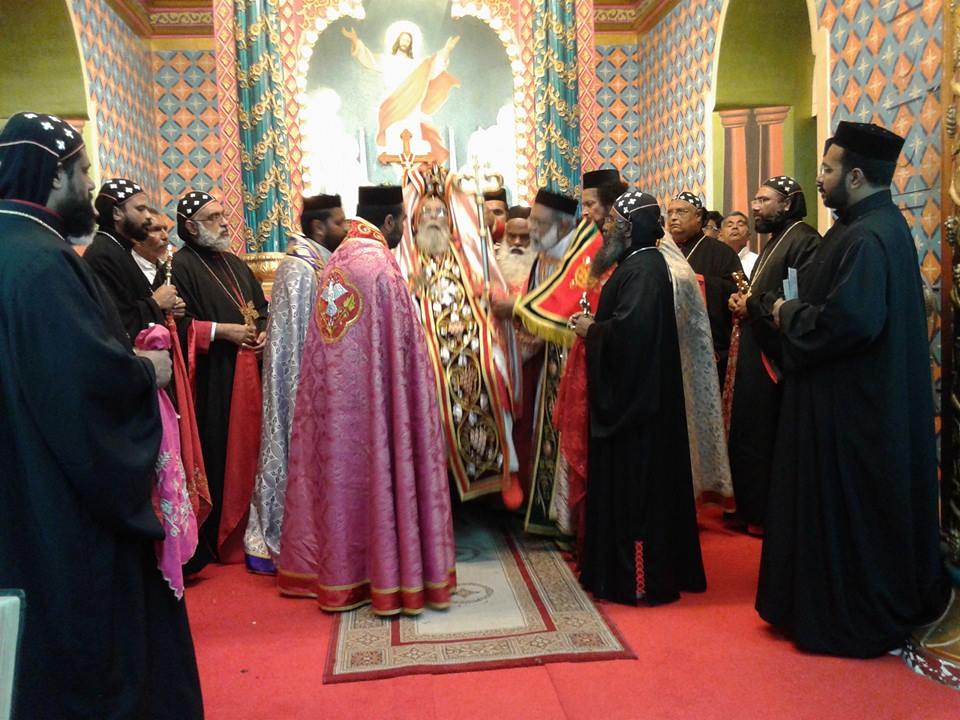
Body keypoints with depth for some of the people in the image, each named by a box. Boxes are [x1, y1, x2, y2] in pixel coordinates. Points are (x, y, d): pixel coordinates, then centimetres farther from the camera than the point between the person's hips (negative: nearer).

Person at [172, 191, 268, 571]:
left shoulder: (234, 263, 18)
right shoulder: (182, 266, -7)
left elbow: (261, 307, 22)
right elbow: (178, 323, -15)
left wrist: (264, 331, 3)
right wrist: (222, 330, -17)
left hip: (248, 372, 7)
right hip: (212, 378, -7)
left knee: (248, 449, 10)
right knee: (218, 455, -3)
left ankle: (248, 530, 21)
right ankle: (214, 540, 8)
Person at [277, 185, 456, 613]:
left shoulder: (335, 263, 8)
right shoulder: (380, 265, -15)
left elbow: (328, 332, 10)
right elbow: (399, 345, -15)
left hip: (334, 397, 8)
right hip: (371, 396, -8)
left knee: (341, 473, 14)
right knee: (378, 475, 1)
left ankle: (338, 570, 25)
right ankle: (387, 576, 11)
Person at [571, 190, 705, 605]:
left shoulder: (644, 268, -17)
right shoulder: (638, 263, 14)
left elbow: (629, 327, -29)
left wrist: (591, 330, -13)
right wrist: (593, 325, 3)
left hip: (635, 396, -10)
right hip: (633, 390, 10)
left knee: (636, 483, -2)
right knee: (627, 482, 15)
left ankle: (642, 577, 8)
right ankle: (622, 567, 26)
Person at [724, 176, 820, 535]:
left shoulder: (804, 239, -12)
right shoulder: (774, 242, 20)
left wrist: (752, 305, -13)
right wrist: (742, 300, 4)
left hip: (776, 356, -10)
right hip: (757, 353, 10)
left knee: (766, 438, -3)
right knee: (749, 434, 12)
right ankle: (751, 507, 22)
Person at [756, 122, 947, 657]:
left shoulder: (869, 237, -21)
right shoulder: (881, 225, 11)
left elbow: (849, 319, -31)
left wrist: (790, 313, -15)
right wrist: (800, 309, 5)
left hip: (852, 409, -10)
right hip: (861, 398, 11)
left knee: (849, 511, 2)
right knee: (863, 511, 18)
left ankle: (853, 618, 17)